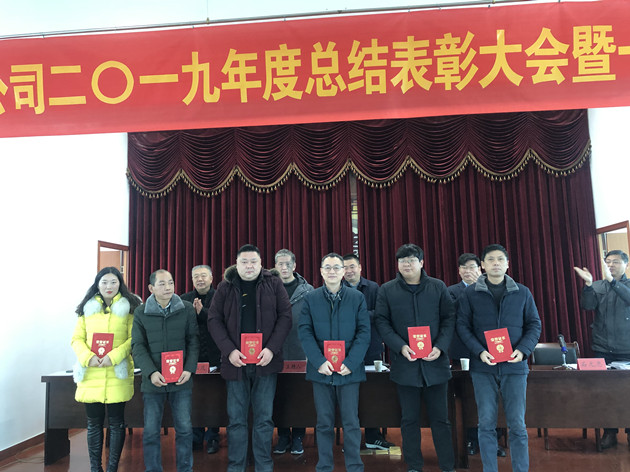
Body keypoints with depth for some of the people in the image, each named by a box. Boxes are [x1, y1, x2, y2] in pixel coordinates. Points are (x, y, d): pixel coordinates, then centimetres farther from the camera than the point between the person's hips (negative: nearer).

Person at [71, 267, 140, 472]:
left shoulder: (129, 308, 3)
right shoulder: (87, 308, 10)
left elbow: (134, 339, -3)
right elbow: (77, 339, 8)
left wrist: (114, 356, -16)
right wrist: (88, 357, -10)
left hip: (117, 374, -2)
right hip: (91, 375, 2)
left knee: (116, 422, 5)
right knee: (94, 423, 9)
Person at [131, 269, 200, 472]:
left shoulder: (187, 309, 0)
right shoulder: (141, 313, 0)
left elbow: (193, 341, 3)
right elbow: (138, 347, -1)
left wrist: (189, 369, -9)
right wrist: (151, 372, -14)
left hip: (181, 380, 0)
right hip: (153, 381, 0)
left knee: (184, 428, 7)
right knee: (151, 431, 8)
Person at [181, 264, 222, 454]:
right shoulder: (184, 299, 10)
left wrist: (202, 311, -21)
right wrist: (192, 312, -16)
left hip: (214, 356, -2)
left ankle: (212, 438, 18)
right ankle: (196, 437, 20)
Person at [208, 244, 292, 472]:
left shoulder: (273, 284, 3)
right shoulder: (225, 287, 6)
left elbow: (285, 316, -1)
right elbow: (214, 320, 2)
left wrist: (272, 348, -13)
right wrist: (229, 350, -11)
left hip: (265, 360, 0)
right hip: (236, 360, 1)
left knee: (264, 418, 7)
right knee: (236, 418, 8)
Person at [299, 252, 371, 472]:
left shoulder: (357, 298, 2)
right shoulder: (311, 298, 3)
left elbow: (364, 332, -2)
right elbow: (305, 332, -2)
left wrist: (350, 363, -12)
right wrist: (319, 362, -13)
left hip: (349, 370, -1)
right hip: (321, 370, 1)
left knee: (351, 423, 4)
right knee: (324, 423, 10)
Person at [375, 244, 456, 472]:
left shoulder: (438, 287, 5)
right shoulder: (387, 290, 2)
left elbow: (449, 318, 4)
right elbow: (382, 322, 0)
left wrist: (440, 346, -10)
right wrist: (400, 346, -14)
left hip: (434, 362, 0)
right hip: (404, 363, 0)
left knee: (440, 418, 9)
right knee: (410, 419, 10)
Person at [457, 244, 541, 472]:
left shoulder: (522, 293, 7)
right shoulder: (470, 293, 3)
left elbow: (534, 325, 9)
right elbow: (463, 326, 1)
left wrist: (523, 350, -7)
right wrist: (479, 351, -13)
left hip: (514, 366, 1)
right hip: (482, 367, -1)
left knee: (517, 425, 5)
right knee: (486, 424, 5)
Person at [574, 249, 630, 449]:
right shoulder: (597, 286, 10)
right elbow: (587, 305, -6)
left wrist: (612, 280, -31)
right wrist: (587, 284, -22)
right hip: (602, 349, 2)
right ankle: (609, 432, 15)